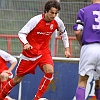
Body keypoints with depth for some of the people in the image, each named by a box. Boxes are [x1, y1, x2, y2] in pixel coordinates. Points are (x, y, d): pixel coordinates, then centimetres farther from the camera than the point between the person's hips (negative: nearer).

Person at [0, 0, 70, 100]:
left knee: (50, 71, -26)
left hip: (44, 51, 3)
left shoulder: (57, 22, -8)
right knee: (18, 79, 5)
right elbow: (21, 33, -17)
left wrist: (67, 49, 9)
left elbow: (64, 33, 14)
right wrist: (26, 44, -36)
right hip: (30, 52, -3)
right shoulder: (36, 20, -21)